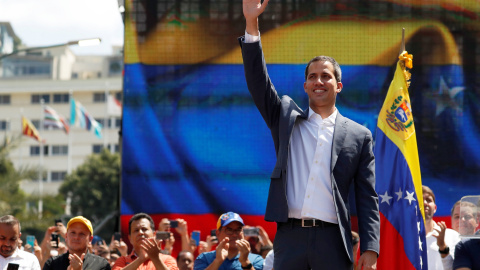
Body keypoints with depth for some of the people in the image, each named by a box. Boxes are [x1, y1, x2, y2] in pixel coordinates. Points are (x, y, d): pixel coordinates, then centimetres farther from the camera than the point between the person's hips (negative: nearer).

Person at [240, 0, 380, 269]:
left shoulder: (359, 135, 10)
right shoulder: (286, 117, 14)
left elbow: (367, 199, 6)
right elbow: (258, 83, 2)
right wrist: (252, 24, -7)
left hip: (332, 241, -1)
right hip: (290, 237, 1)